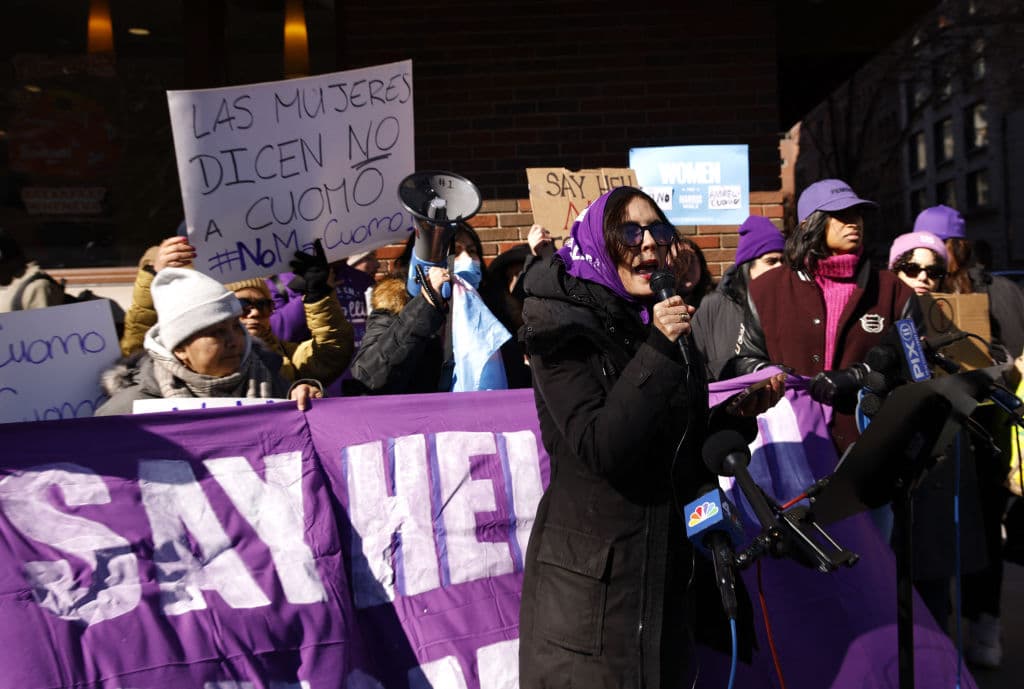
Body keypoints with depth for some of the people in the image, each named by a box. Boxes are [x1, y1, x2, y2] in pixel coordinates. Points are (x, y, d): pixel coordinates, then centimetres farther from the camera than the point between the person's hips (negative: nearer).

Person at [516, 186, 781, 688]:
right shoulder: (564, 328, -12)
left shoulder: (666, 322, 8)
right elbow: (600, 448, -23)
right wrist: (657, 351, -25)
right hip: (588, 569, -6)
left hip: (666, 563, 6)